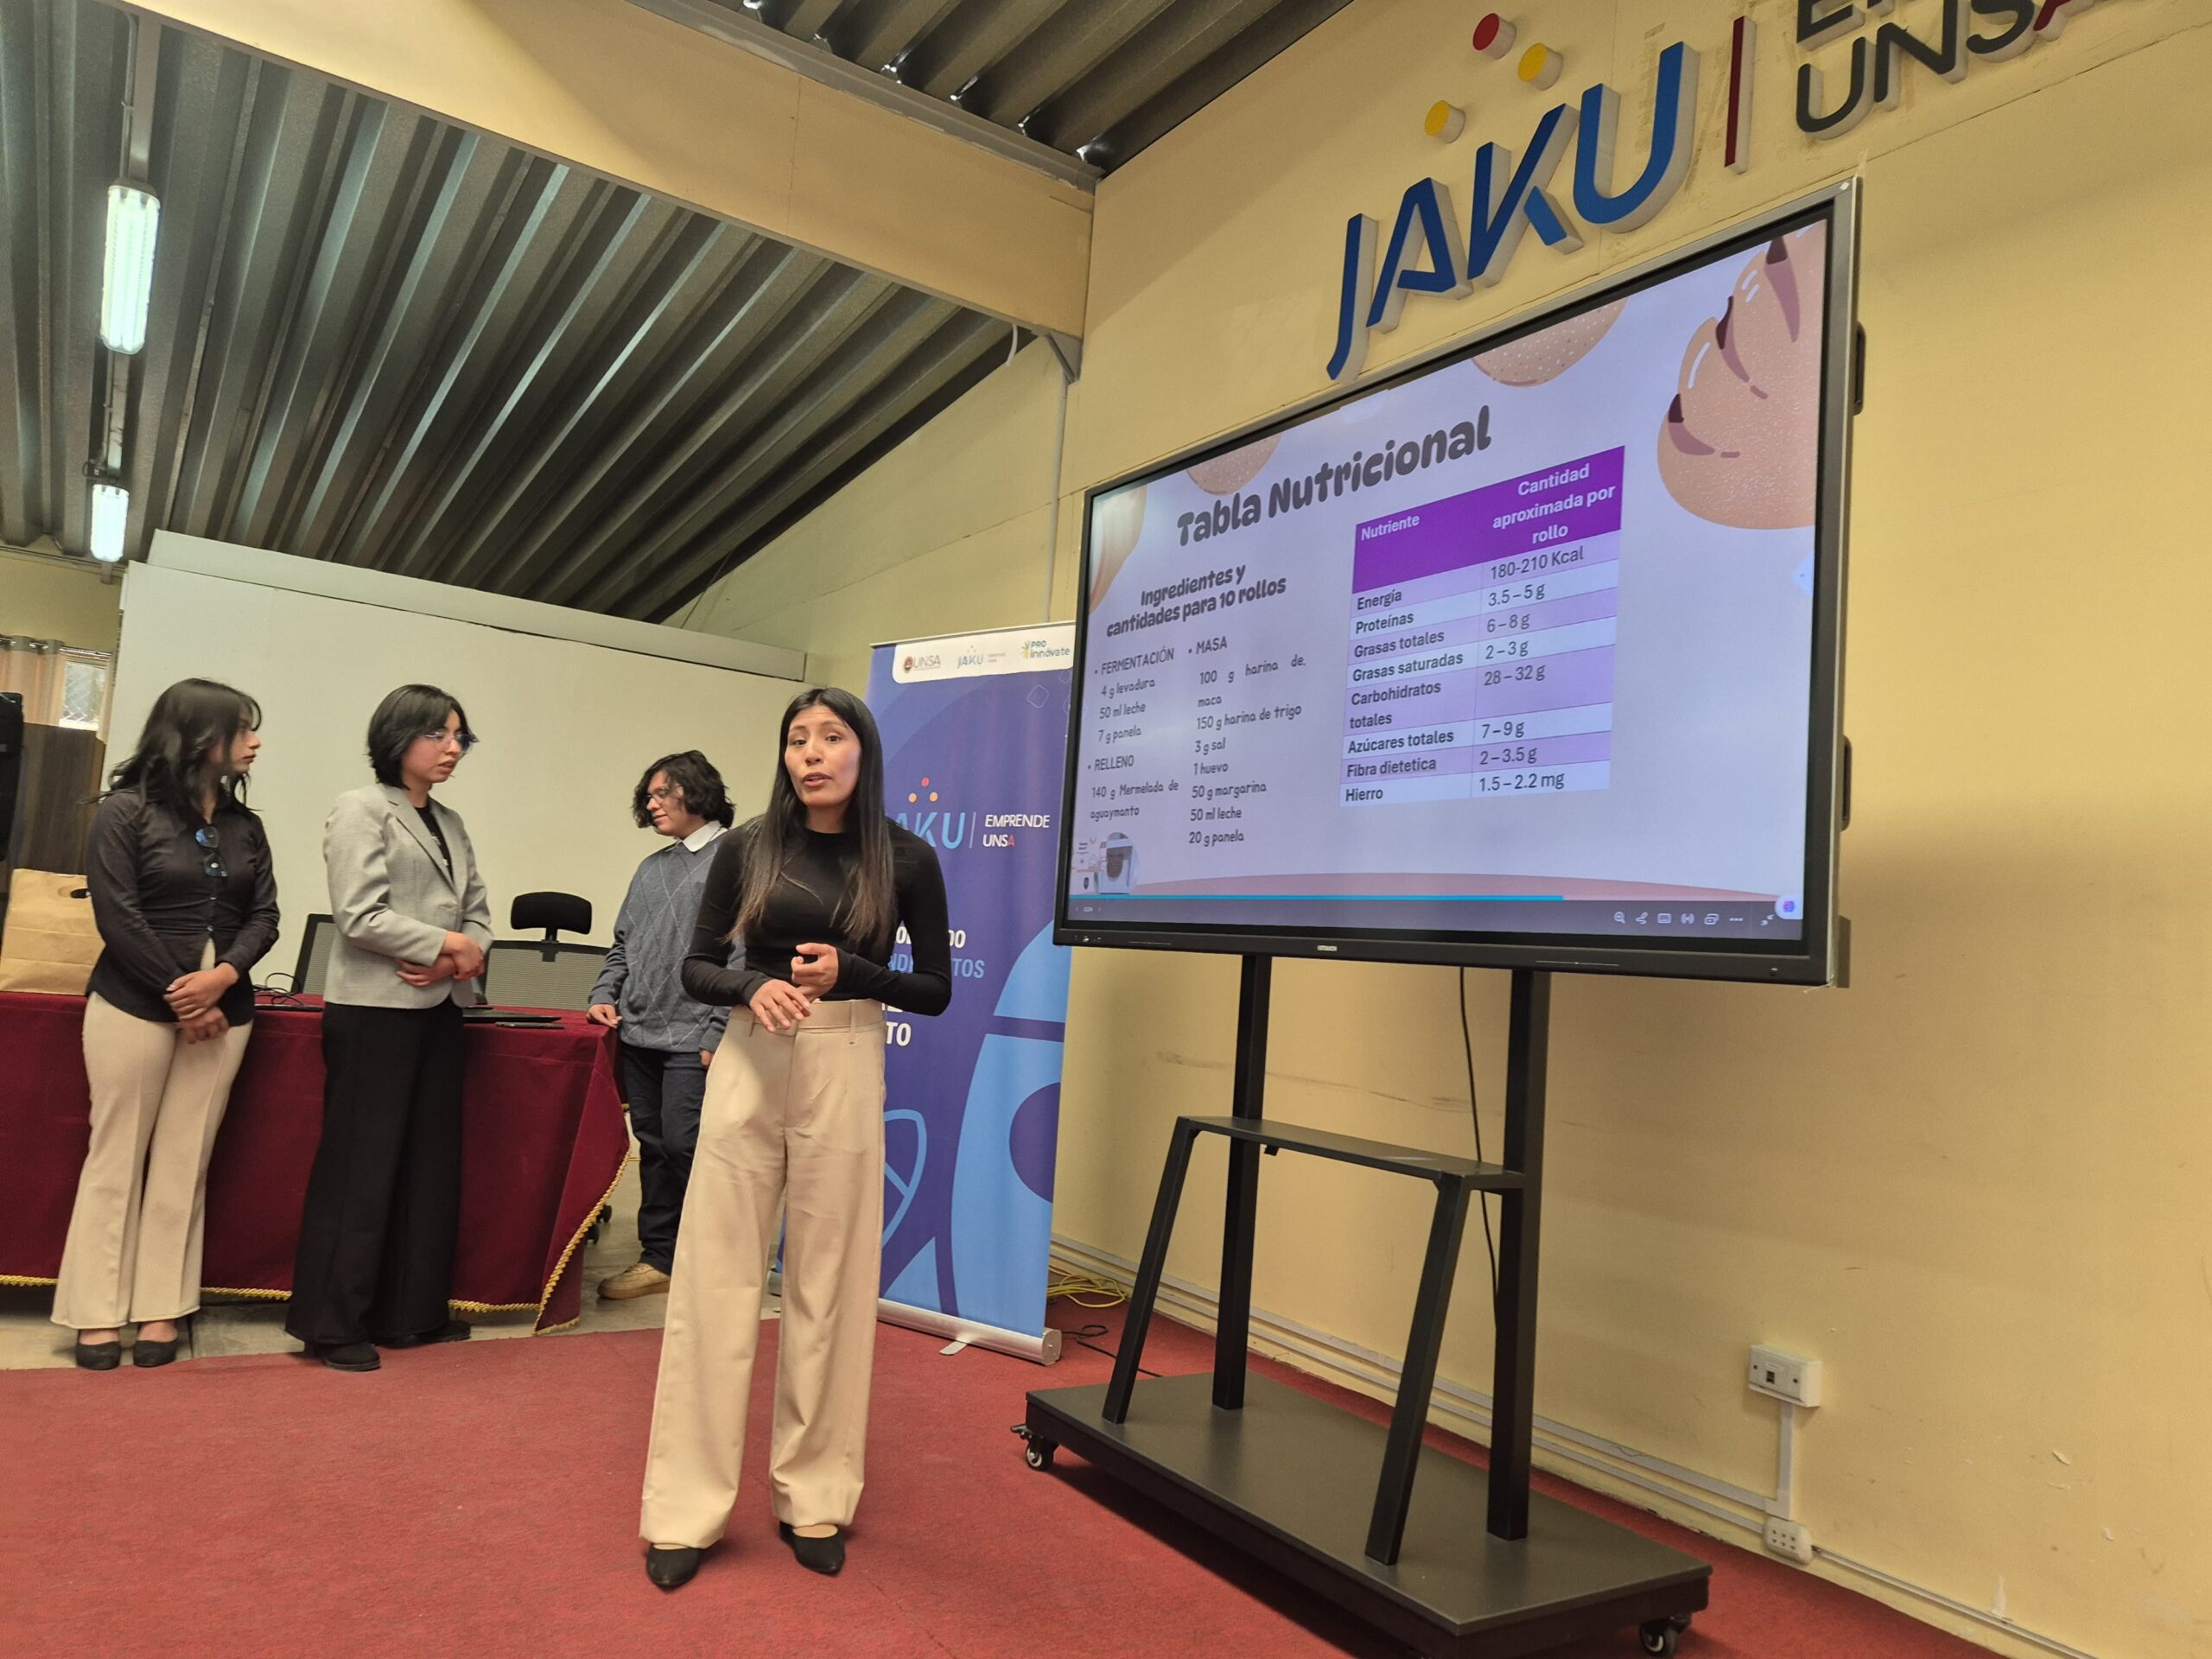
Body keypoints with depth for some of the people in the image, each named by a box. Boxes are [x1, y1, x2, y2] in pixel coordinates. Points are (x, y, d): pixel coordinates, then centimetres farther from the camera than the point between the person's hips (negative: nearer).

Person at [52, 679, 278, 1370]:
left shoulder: (245, 825, 10)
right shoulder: (125, 810, -3)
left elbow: (263, 916, 5)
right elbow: (117, 916, -9)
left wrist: (224, 976, -14)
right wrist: (179, 997, -12)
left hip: (222, 1009, 4)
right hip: (134, 1004, -4)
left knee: (185, 1162, 5)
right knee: (117, 1156, 2)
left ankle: (161, 1309, 11)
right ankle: (98, 1313, 11)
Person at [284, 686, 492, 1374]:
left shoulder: (451, 824, 15)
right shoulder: (361, 809, -6)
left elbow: (478, 911, 11)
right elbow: (361, 917, -16)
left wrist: (460, 959, -9)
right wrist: (448, 945, -12)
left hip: (438, 1009, 7)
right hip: (375, 1010, -7)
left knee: (432, 1163, 10)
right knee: (360, 1167, -1)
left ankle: (410, 1312, 20)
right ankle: (332, 1324, 10)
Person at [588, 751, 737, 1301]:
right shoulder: (652, 868, 18)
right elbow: (622, 943, 23)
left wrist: (720, 1033, -17)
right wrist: (605, 995, 7)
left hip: (692, 1040, -7)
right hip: (639, 1034, 7)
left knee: (684, 1144, -7)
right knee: (654, 1147, 12)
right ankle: (659, 1258, 21)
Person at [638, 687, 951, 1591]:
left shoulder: (906, 859, -1)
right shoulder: (747, 847, 2)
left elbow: (936, 989, 2)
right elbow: (696, 966, 6)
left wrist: (849, 972, -14)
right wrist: (751, 987, -16)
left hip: (844, 1073, -1)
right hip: (748, 1066, 1)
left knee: (828, 1285, 6)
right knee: (715, 1279, 2)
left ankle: (814, 1500, 21)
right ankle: (686, 1508, 13)